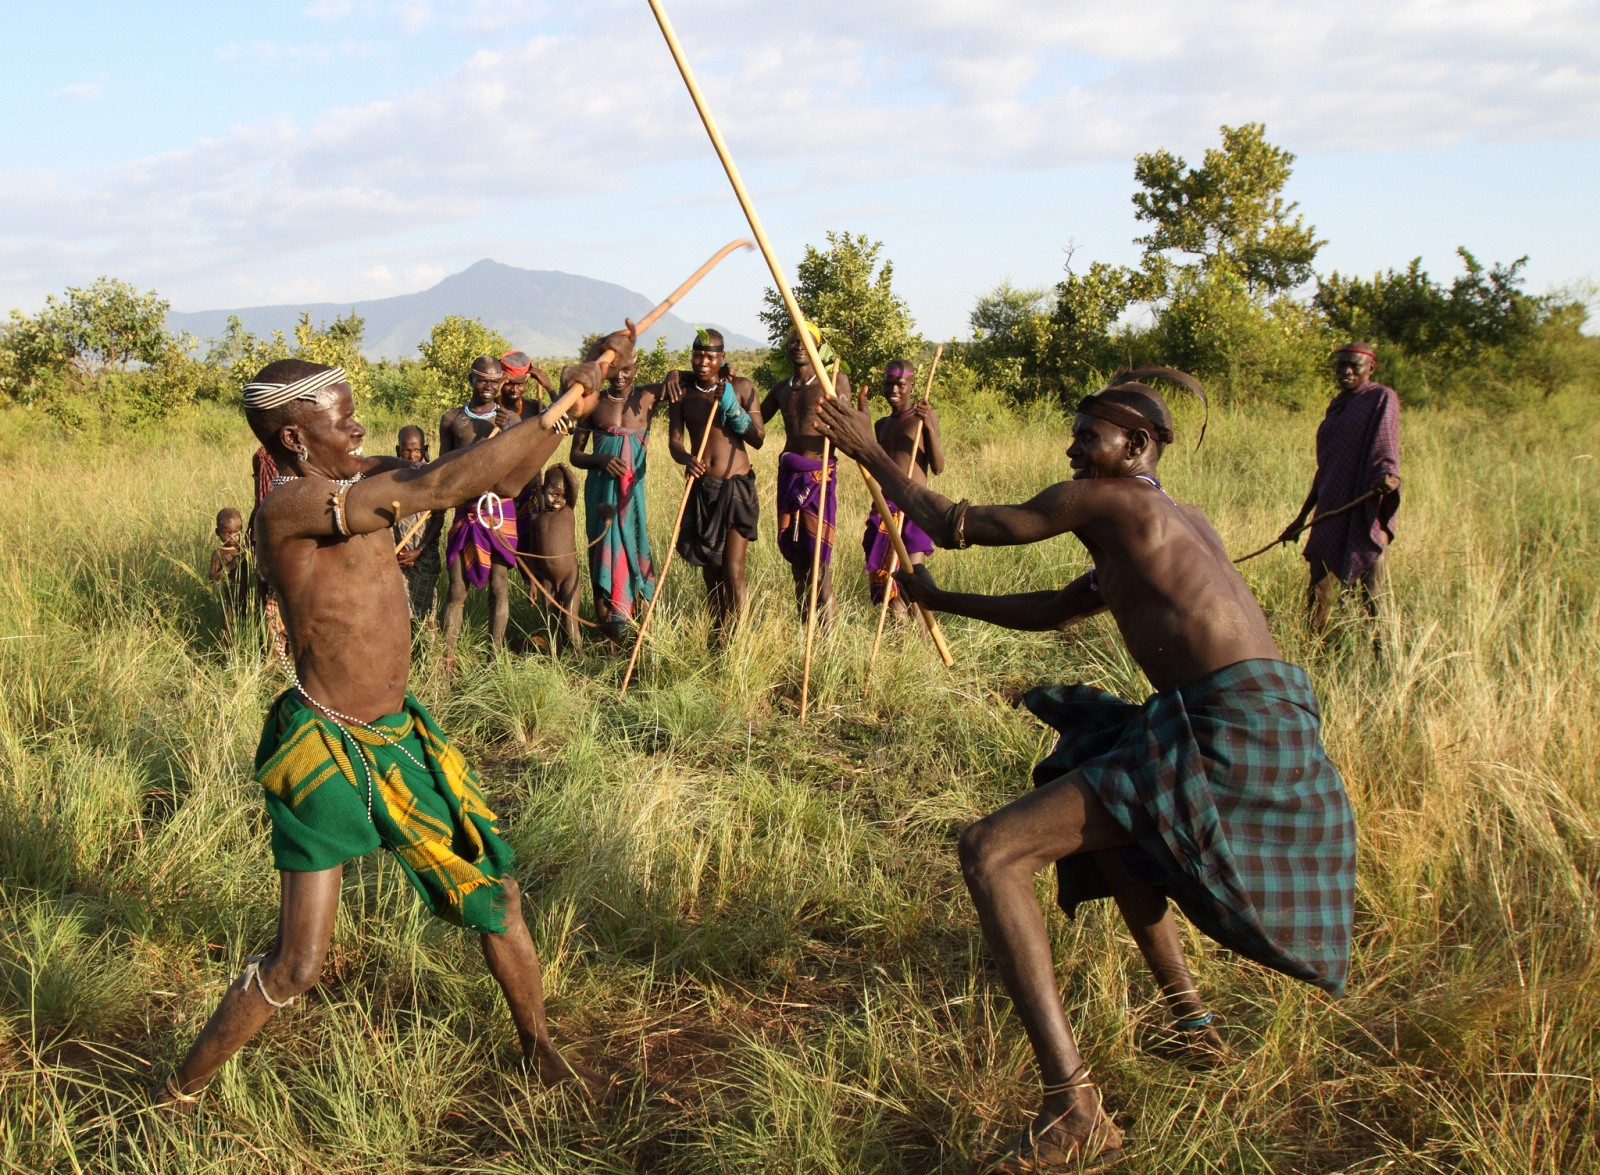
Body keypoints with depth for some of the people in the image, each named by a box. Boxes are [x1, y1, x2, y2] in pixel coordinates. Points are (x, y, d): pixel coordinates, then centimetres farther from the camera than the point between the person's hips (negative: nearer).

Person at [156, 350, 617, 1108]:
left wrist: (567, 407, -11)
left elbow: (491, 477, 1)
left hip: (396, 734, 8)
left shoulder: (359, 480, 2)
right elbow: (439, 486, -30)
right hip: (324, 751, -8)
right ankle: (176, 1095, 22)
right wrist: (558, 414, -26)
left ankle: (540, 1051, 36)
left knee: (496, 895, 15)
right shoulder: (288, 507, -22)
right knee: (297, 966, -2)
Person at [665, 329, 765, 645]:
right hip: (701, 488, 3)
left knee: (733, 572, -11)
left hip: (737, 487, -3)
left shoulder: (740, 387, -2)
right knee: (709, 570, 9)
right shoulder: (682, 390, 4)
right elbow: (674, 440, 0)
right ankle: (716, 636, 21)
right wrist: (687, 459, -21)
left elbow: (758, 439, -3)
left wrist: (734, 410, -17)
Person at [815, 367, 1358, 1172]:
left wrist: (871, 453, 16)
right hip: (1269, 723, 10)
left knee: (990, 850, -13)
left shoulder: (1105, 500, -1)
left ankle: (1071, 1109, -20)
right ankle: (1189, 1019, 38)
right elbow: (1055, 612, 35)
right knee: (1101, 814, 37)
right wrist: (937, 600, 39)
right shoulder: (1166, 525, 26)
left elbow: (954, 526, 4)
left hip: (1228, 731, -10)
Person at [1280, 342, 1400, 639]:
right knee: (1319, 592, 4)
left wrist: (1388, 476, -40)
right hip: (1331, 513, 7)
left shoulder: (1381, 399, 0)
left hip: (1365, 511, -7)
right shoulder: (1337, 406, 20)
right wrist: (1302, 517, 23)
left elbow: (1386, 447, -17)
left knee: (1372, 594, -7)